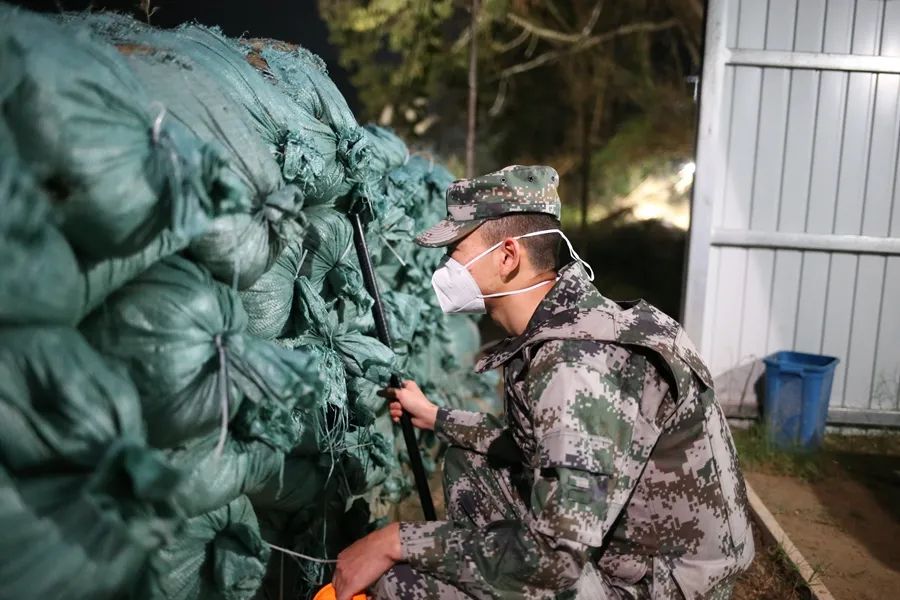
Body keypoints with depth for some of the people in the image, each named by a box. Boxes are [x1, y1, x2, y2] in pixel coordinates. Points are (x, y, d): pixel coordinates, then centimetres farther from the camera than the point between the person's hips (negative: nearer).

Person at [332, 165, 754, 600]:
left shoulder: (579, 363, -28)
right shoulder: (558, 325, 1)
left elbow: (556, 556, -30)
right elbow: (535, 444, 17)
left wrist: (397, 541, -22)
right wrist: (433, 417, 24)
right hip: (611, 544, 9)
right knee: (468, 462, 17)